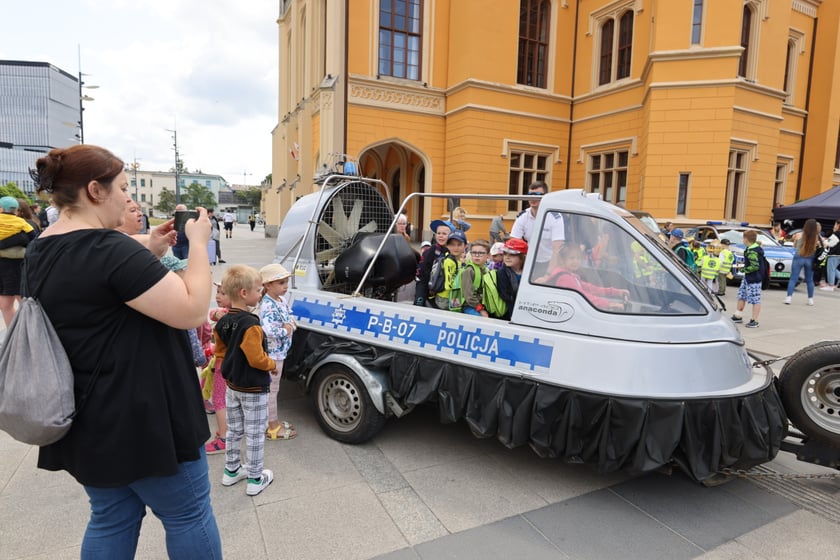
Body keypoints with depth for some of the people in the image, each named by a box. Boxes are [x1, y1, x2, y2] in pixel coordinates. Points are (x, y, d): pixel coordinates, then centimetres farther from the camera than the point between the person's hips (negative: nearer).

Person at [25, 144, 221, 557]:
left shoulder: (42, 251, 5)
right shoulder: (109, 249, -25)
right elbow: (192, 310, -26)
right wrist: (198, 241, -16)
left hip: (86, 421, 9)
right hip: (141, 419, -9)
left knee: (111, 520, 24)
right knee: (189, 515, 11)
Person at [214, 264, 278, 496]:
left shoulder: (222, 322, -1)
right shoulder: (250, 324, -27)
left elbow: (220, 353, 7)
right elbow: (256, 358, -26)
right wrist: (272, 366, -9)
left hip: (232, 386, 8)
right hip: (254, 389, -8)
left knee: (234, 430, 21)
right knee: (255, 434, 6)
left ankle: (231, 471, 35)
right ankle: (255, 480, 17)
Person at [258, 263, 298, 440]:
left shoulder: (281, 300, 4)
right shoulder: (268, 306, -25)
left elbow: (289, 318, 19)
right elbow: (268, 330, -39)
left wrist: (291, 324, -3)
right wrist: (286, 330, -24)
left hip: (279, 351, 9)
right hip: (272, 353, -9)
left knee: (272, 389, 21)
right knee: (272, 389, 5)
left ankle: (273, 422, 35)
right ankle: (273, 428, 19)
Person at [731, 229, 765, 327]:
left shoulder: (752, 252, -24)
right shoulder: (757, 248, 8)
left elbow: (755, 266, -29)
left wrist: (745, 269, -14)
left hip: (753, 279, -11)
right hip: (747, 277, 11)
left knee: (755, 300, -1)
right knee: (741, 296, 20)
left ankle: (754, 321, 7)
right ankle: (738, 316, 32)